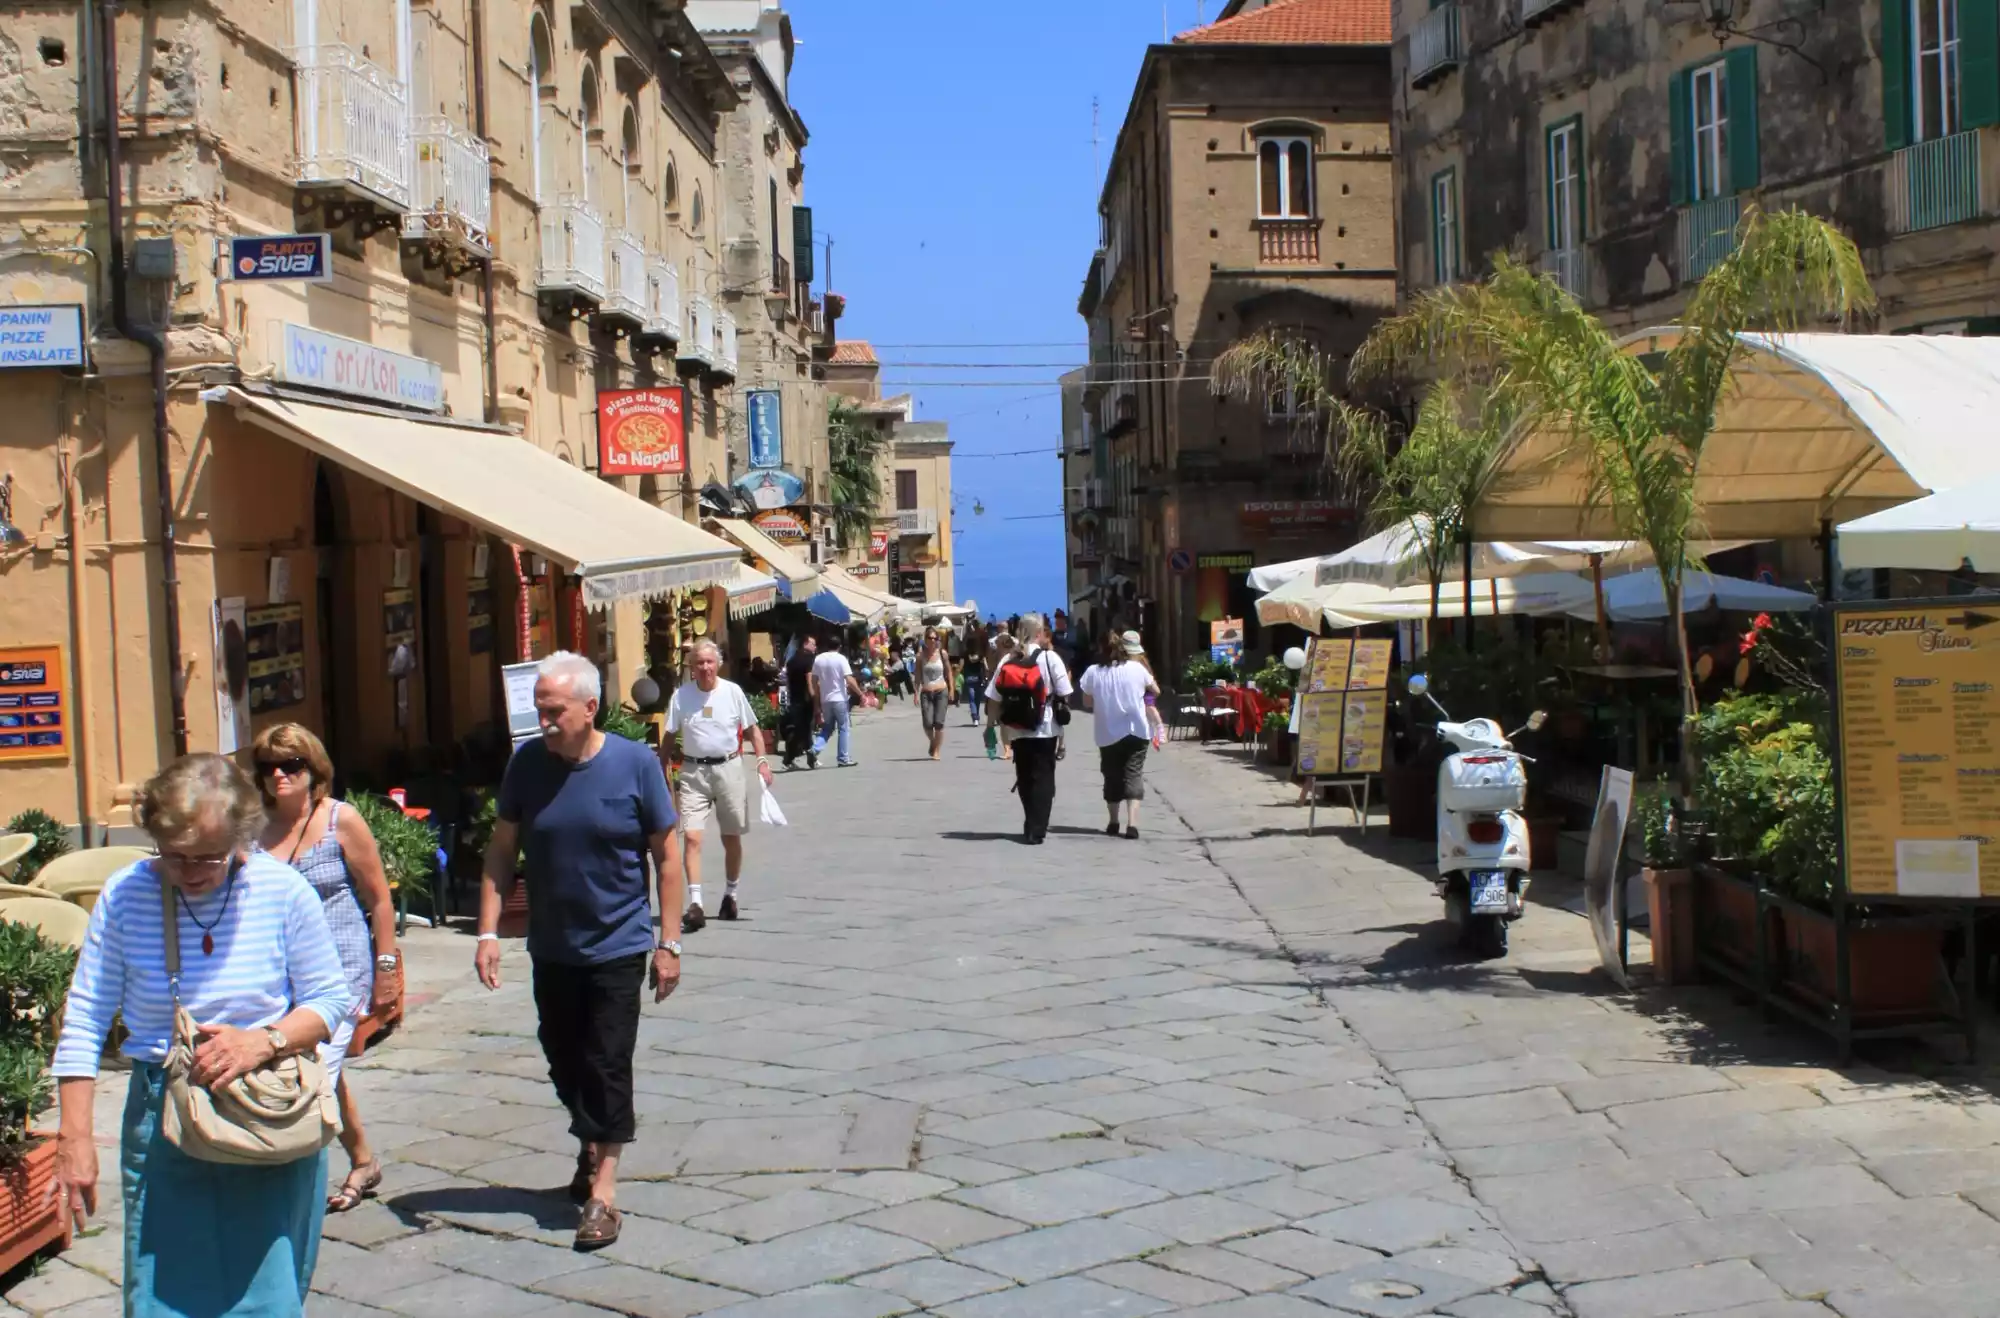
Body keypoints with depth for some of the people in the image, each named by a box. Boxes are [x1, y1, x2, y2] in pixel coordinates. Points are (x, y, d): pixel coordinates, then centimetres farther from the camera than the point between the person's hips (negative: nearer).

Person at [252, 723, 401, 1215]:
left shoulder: (342, 822, -7)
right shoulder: (260, 828, 4)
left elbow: (380, 900, -3)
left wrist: (385, 969, -5)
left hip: (341, 970, -5)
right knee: (327, 1074, 16)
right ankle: (363, 1162, 34)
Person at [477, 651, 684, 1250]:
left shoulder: (635, 763, -11)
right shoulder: (527, 763, -5)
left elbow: (665, 855, -5)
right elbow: (501, 852, 2)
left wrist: (668, 942, -6)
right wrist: (488, 932, -5)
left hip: (617, 947, -3)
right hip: (551, 949, 4)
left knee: (607, 1065, -4)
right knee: (565, 1063, 15)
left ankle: (602, 1190, 3)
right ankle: (590, 1150, 38)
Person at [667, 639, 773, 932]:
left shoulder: (732, 691, -2)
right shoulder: (681, 695, -2)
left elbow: (752, 729, 6)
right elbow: (670, 737, 5)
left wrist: (762, 760, -5)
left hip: (728, 768, 1)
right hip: (693, 771, -1)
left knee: (731, 837, 12)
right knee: (691, 837, -13)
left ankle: (730, 895, 31)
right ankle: (695, 904, -14)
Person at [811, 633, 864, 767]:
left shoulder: (818, 659, 4)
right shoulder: (841, 659, -10)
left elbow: (814, 681, 7)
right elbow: (850, 680, -17)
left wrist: (817, 702, 15)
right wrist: (860, 694, -9)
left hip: (825, 700, 5)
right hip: (839, 699, -5)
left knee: (827, 728, 16)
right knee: (844, 729, 5)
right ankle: (843, 759, 3)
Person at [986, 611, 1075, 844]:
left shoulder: (1007, 661, 2)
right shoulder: (1049, 657, -7)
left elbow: (993, 699, -1)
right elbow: (1064, 694, -10)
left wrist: (1004, 723, 10)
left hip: (1017, 731, 3)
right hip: (1044, 729, -3)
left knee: (1025, 779, 15)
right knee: (1042, 779, 4)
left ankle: (1033, 826, 24)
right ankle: (1035, 830, -1)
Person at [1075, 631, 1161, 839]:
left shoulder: (1093, 672, -5)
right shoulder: (1137, 668, -4)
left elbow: (1086, 703, 2)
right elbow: (1156, 691, 10)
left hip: (1107, 734, 1)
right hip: (1136, 731, -1)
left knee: (1112, 778, 15)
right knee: (1133, 775, 0)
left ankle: (1113, 823, 24)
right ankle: (1132, 823, -13)